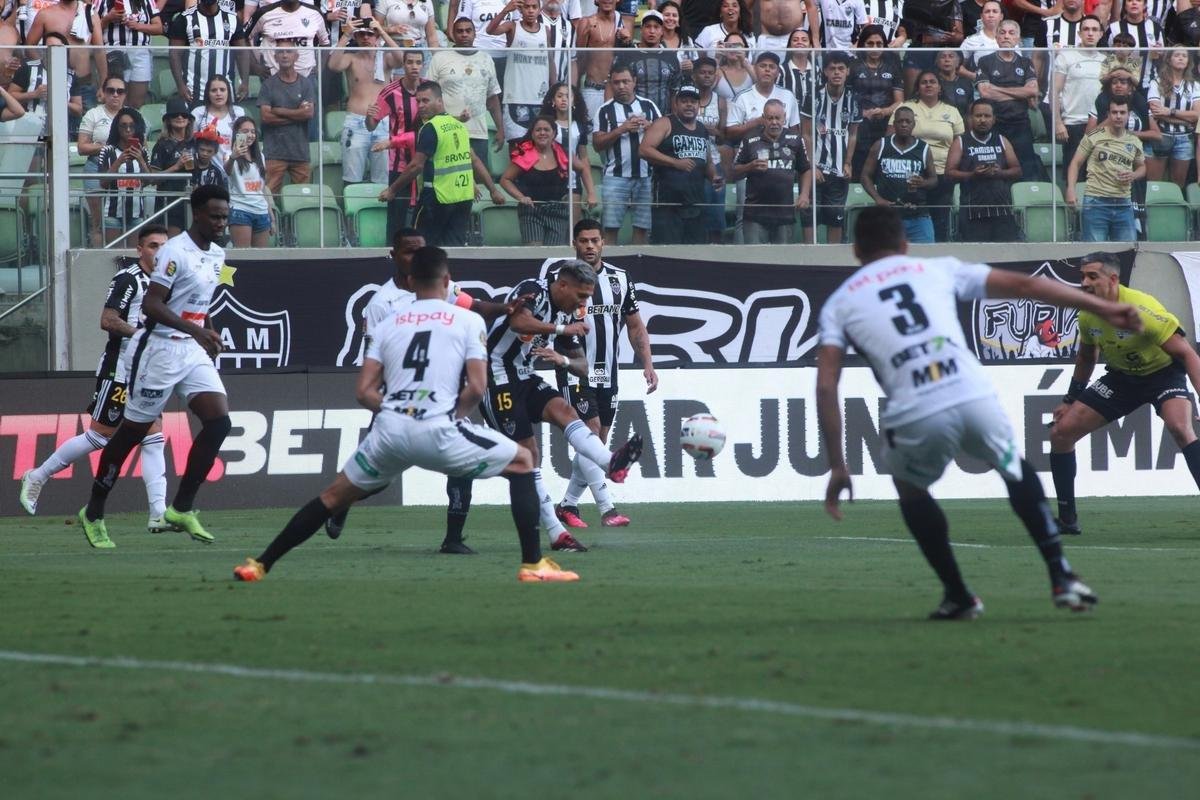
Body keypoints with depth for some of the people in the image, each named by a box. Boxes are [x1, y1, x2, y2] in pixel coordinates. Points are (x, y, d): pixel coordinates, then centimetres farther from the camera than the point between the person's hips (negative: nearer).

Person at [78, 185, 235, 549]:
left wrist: (209, 336, 17)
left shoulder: (217, 255, 11)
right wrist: (195, 330, -30)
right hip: (160, 350, -8)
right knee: (133, 431, 1)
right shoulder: (175, 252, -16)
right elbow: (151, 305, -23)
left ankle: (182, 508, -2)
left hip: (194, 352, 8)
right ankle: (93, 514, 14)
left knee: (219, 421, -8)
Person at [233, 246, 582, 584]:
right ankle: (533, 564, 7)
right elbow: (477, 388, -1)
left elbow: (364, 392, 11)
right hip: (440, 432, -3)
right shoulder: (468, 320, 8)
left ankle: (260, 565, 21)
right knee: (522, 461, 17)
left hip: (389, 431, 3)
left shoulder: (389, 323, 17)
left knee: (333, 497, 22)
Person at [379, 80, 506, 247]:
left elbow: (416, 166, -16)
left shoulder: (430, 128, -13)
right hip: (464, 198, 7)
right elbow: (475, 161, 15)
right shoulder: (459, 125, 11)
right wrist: (494, 190, 18)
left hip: (439, 198, -7)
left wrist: (392, 190, -9)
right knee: (456, 245, 5)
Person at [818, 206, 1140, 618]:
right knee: (1018, 473, 31)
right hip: (976, 399, 1)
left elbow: (826, 386, 9)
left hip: (916, 416, -1)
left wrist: (838, 467, 11)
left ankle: (958, 596, 29)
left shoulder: (838, 304, 19)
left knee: (911, 490, 32)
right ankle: (1062, 577, 19)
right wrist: (1103, 309, 21)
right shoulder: (938, 270, 23)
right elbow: (1024, 285, 19)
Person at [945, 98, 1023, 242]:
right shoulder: (961, 142, 7)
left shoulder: (1002, 141, 15)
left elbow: (1017, 171, 12)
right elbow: (950, 172, 1)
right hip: (973, 211, -2)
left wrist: (1000, 173, -8)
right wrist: (972, 175, -15)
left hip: (1002, 208, 2)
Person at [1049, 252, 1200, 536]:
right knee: (1061, 431, -1)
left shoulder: (1142, 310, -30)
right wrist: (1070, 400, 15)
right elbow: (1086, 357, 12)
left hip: (1164, 372, -7)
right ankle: (1067, 518, 13)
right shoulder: (1088, 315, -10)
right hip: (1121, 376, 7)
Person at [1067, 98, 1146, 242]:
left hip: (1124, 204, 4)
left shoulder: (1134, 142, 11)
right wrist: (1071, 190, -12)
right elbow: (1076, 163, 2)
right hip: (1096, 202, -4)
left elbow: (1142, 167, 25)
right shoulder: (1093, 137, -1)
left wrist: (1134, 175, 1)